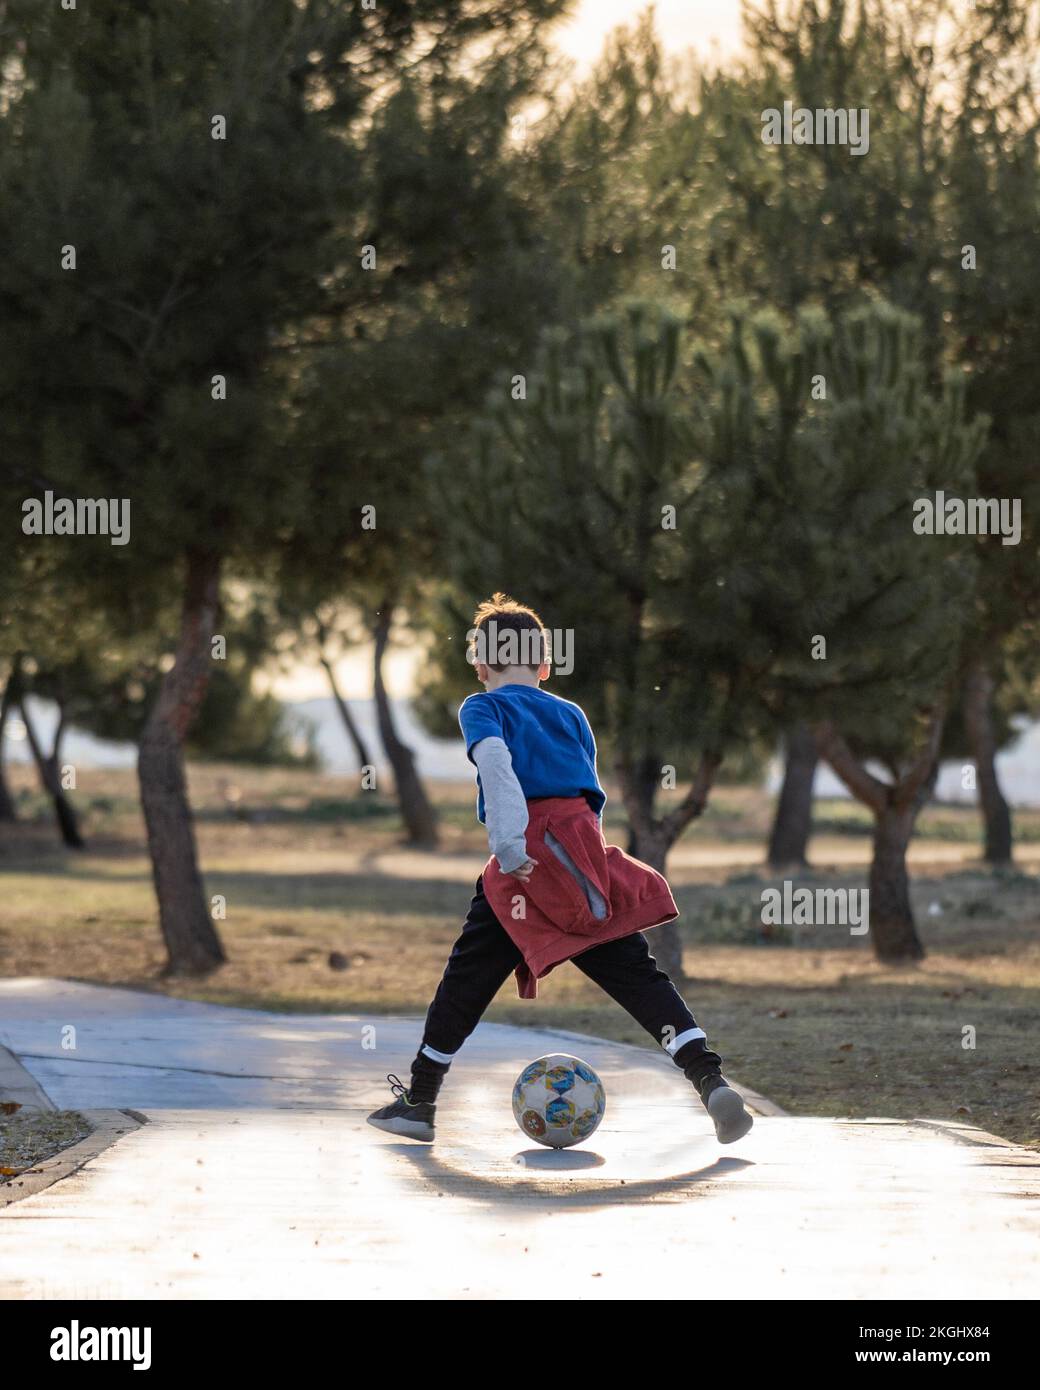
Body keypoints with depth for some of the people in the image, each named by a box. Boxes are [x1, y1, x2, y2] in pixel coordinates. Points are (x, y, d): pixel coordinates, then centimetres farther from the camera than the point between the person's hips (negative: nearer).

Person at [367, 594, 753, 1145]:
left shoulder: (483, 707, 7)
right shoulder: (572, 714, 23)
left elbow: (495, 762, -13)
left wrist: (508, 846, -23)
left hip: (529, 859, -4)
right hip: (587, 854, 4)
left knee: (469, 977, 7)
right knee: (635, 973, 1)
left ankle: (418, 1100, 14)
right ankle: (711, 1081, -13)